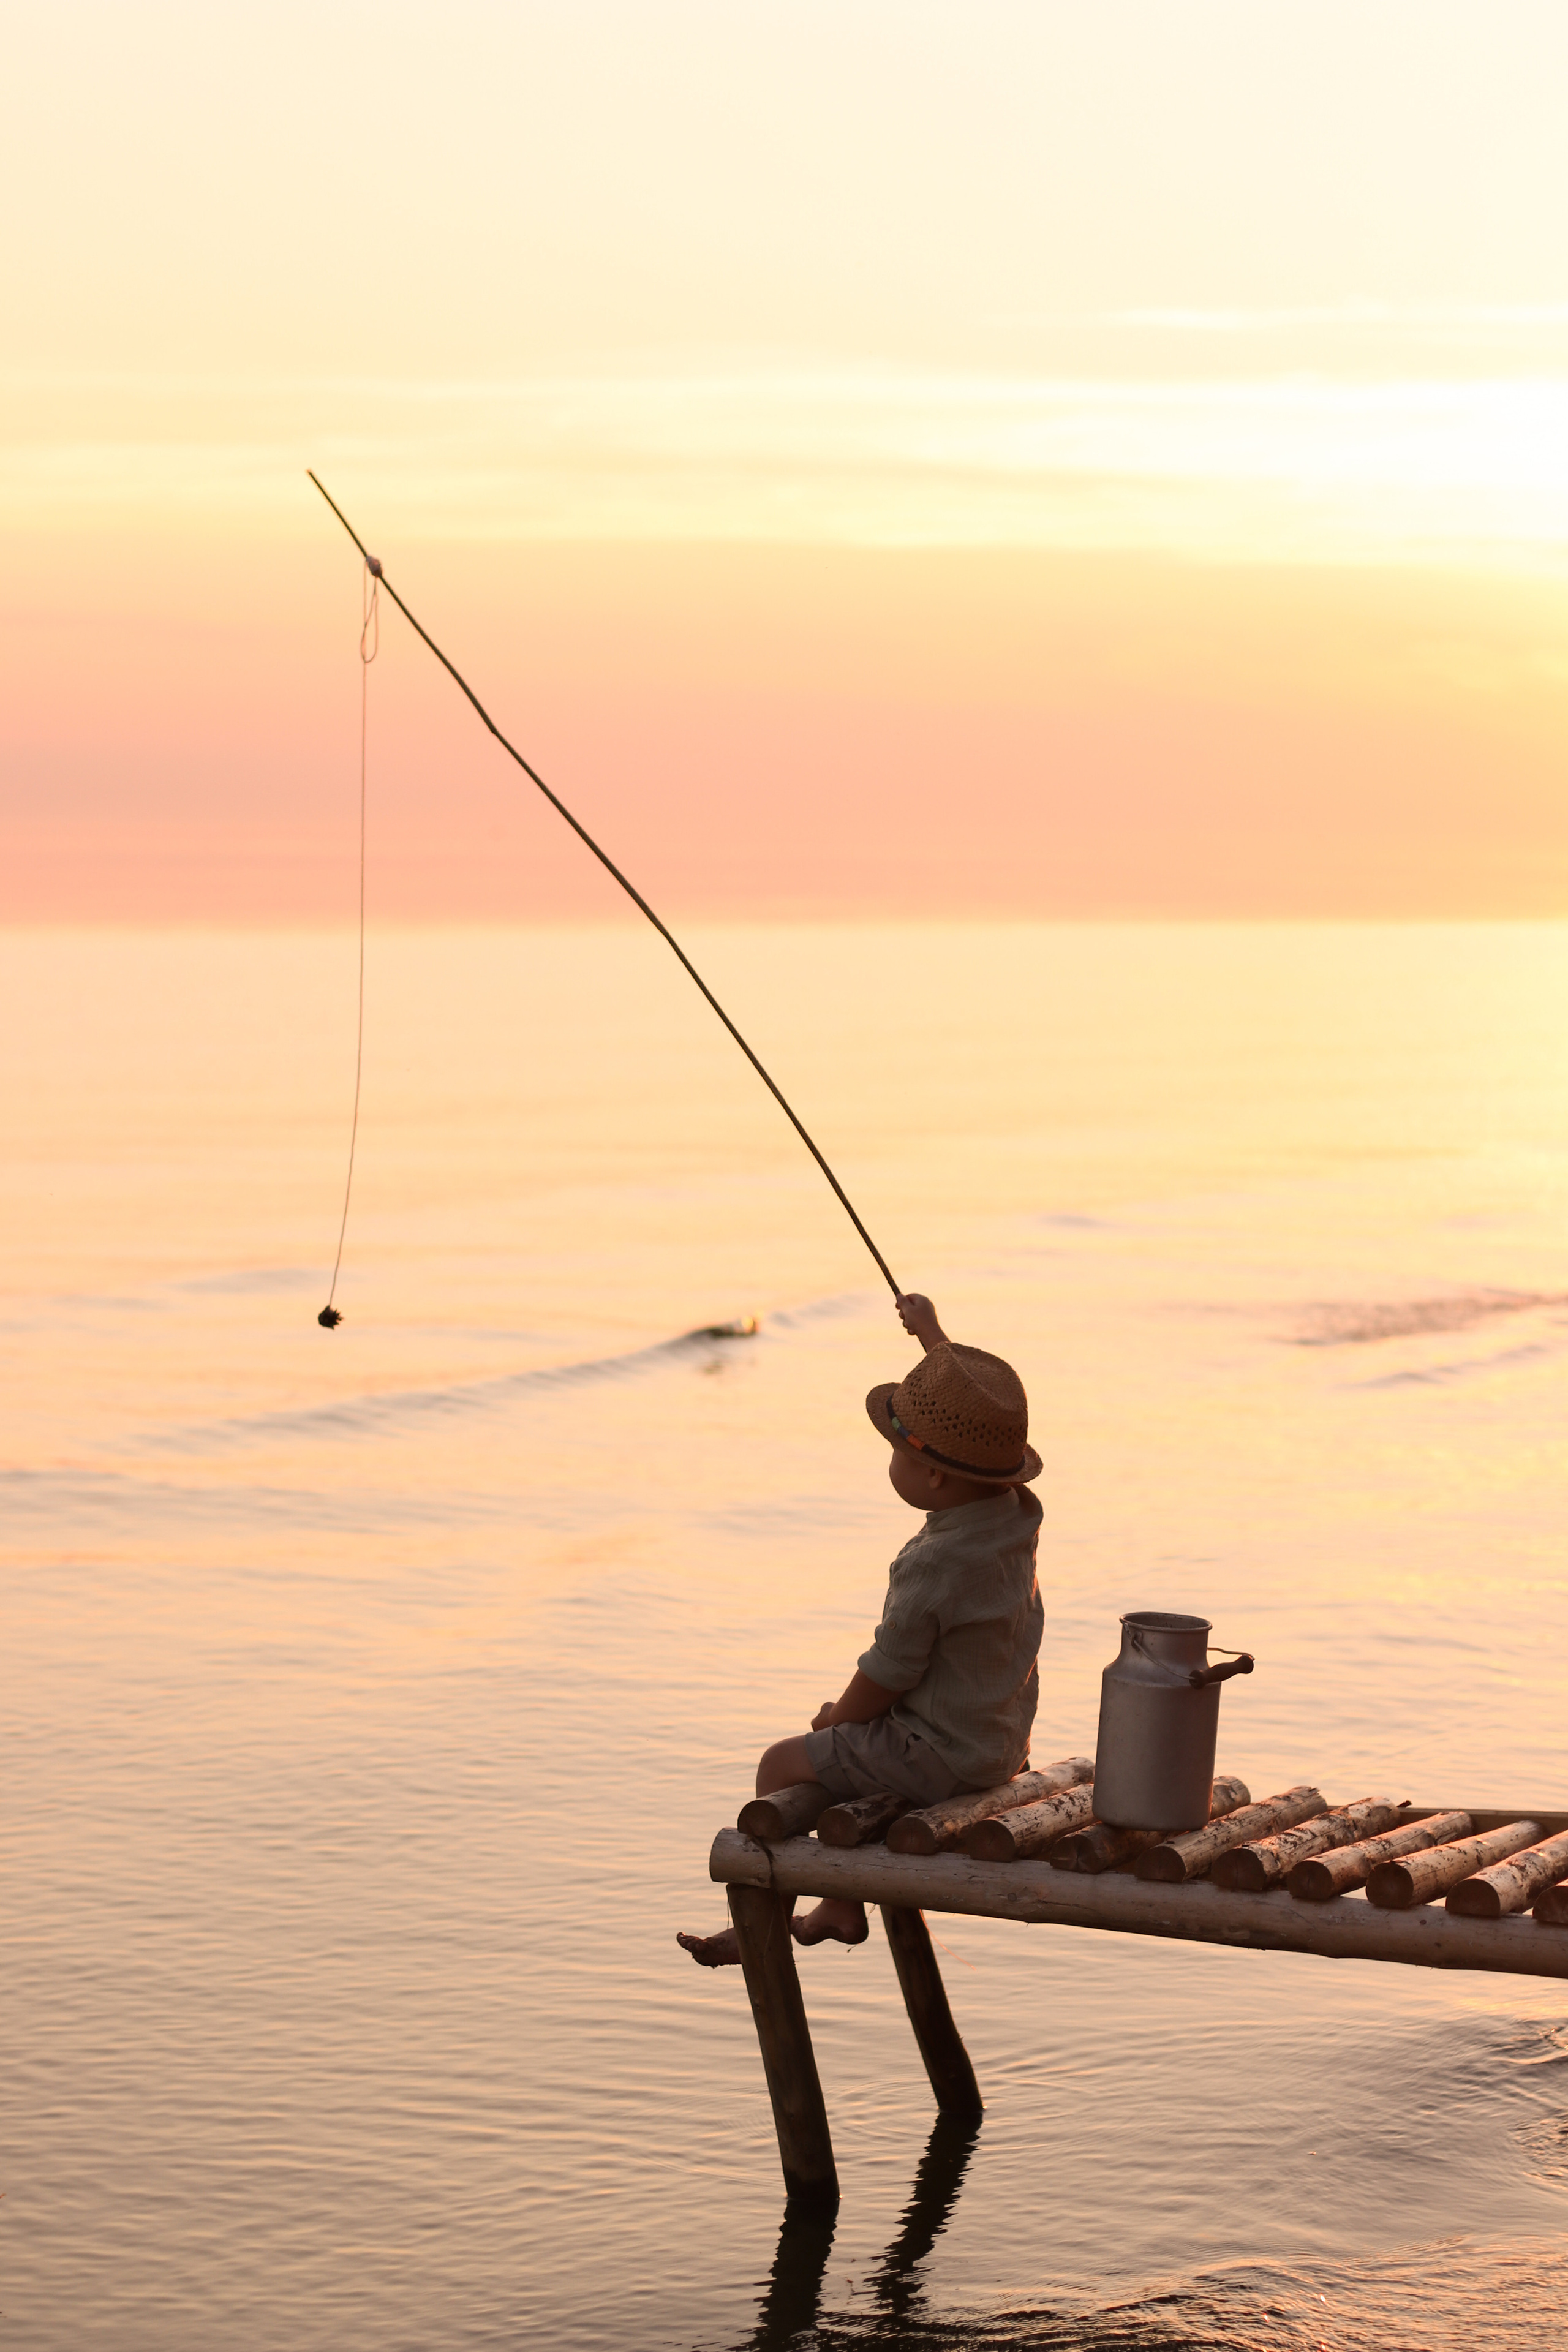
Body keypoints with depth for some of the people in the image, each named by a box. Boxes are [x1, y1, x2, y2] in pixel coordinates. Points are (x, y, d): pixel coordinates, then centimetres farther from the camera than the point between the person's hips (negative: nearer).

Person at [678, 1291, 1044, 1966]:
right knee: (849, 1754, 28)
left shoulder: (932, 1569, -31)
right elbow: (973, 1416, 14)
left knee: (782, 1765, 5)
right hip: (1000, 1740, 9)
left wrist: (839, 1714, 2)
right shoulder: (1017, 1512, -7)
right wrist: (931, 1333, 26)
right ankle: (842, 1908, 37)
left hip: (941, 1755, -9)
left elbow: (885, 1677, -20)